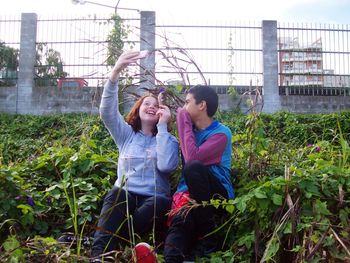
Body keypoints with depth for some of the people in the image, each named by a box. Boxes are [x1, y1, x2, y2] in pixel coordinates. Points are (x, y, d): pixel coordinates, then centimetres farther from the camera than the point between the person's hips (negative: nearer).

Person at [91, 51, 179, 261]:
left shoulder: (169, 140, 11)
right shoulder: (126, 134, 15)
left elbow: (166, 166, -12)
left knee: (162, 203, -35)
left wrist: (162, 126, -5)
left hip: (154, 198, 0)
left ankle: (98, 243, -35)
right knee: (117, 195, -34)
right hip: (125, 195, 1)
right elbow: (107, 111, -5)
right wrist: (116, 72, -17)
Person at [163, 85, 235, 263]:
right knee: (180, 221, -30)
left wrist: (184, 123, -13)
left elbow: (193, 158, -22)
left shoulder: (221, 133, -6)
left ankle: (207, 238, -22)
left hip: (217, 196, -4)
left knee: (194, 167, -33)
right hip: (190, 192, 4)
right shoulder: (190, 128, 14)